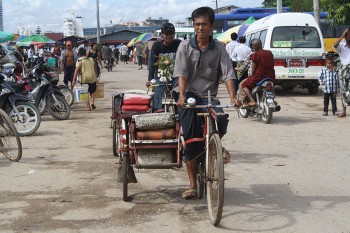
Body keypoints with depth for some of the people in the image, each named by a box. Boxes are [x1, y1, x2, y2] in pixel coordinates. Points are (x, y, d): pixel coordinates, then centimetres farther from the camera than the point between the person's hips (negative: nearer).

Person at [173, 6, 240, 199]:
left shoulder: (219, 49, 3)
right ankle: (193, 185, 2)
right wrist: (182, 95, -25)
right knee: (191, 140, -6)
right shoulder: (185, 46, 0)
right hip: (190, 96, -1)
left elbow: (227, 73, -7)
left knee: (222, 121, -28)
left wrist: (232, 96, -22)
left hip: (209, 97, 1)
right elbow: (181, 73, -9)